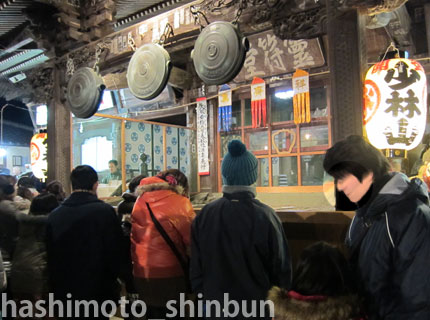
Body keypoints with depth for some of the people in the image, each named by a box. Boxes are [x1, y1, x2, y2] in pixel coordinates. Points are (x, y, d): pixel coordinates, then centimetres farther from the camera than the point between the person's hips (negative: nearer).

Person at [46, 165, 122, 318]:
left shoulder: (54, 215, -1)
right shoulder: (105, 211, -15)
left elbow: (50, 257, 7)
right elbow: (114, 252, -11)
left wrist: (55, 287, 18)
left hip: (63, 290, 4)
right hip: (97, 292, -4)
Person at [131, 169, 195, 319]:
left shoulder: (140, 201, 3)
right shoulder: (180, 203, -12)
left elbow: (134, 238, 9)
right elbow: (191, 239, -9)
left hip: (142, 274, 5)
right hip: (170, 274, -4)